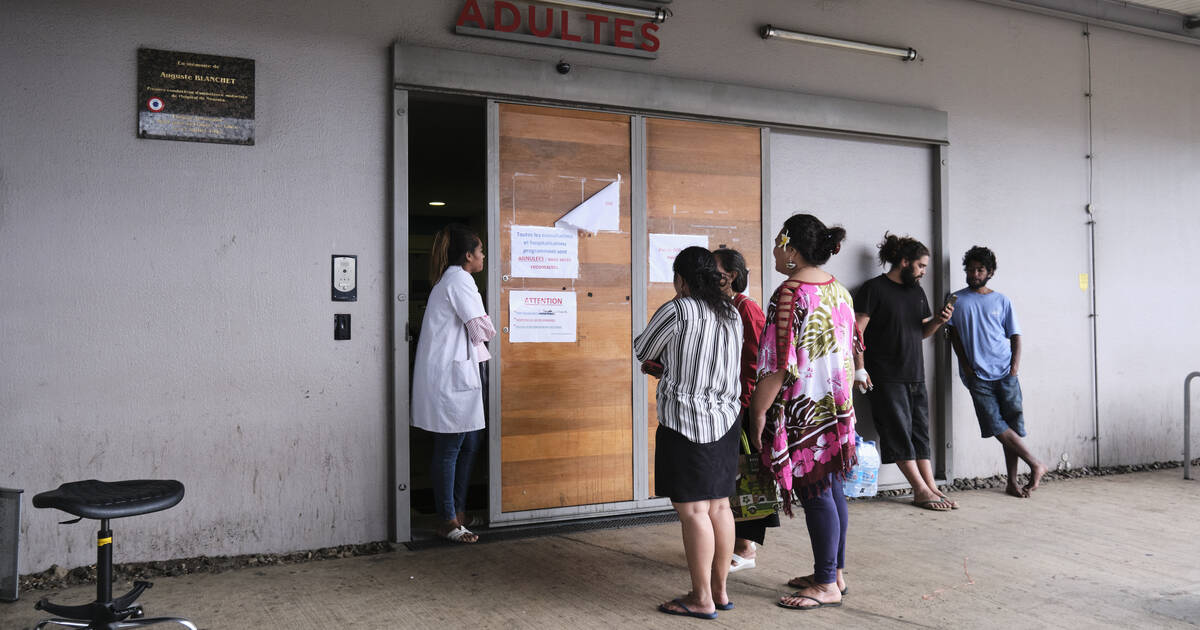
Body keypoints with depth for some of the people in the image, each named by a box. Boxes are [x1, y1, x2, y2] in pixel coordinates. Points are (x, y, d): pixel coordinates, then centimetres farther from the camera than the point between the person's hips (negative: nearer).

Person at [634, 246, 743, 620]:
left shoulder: (676, 311, -12)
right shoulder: (732, 315, 10)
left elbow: (641, 351, 1)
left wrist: (655, 361, 22)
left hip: (686, 423, -8)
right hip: (726, 420, 8)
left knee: (693, 510, -1)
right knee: (719, 505, 13)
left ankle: (702, 599, 6)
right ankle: (720, 590, 22)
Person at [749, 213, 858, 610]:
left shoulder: (790, 294, -19)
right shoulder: (839, 290, 9)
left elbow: (778, 365, -22)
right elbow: (849, 349, 17)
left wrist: (759, 412, -14)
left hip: (803, 410, -9)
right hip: (837, 407, 9)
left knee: (815, 494, -1)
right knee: (832, 488, 16)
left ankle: (826, 586, 8)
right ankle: (834, 572, 27)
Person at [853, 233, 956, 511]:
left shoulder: (917, 292, 16)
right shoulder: (874, 288, -8)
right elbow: (857, 330, -11)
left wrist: (938, 320, 1)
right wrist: (859, 369, -17)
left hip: (915, 376, 8)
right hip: (885, 378, -7)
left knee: (920, 431, 7)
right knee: (899, 433, -4)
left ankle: (931, 487, 9)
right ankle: (921, 490, 0)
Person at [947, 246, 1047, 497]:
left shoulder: (1002, 301, 11)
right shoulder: (957, 300, 8)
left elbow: (1015, 336, 11)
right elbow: (954, 335, 7)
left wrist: (1014, 368, -3)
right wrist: (966, 367, -3)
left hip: (1005, 373, 1)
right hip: (977, 376, -1)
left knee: (1013, 424, -4)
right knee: (996, 425, -11)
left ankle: (1012, 482, 5)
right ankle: (1035, 464, 3)